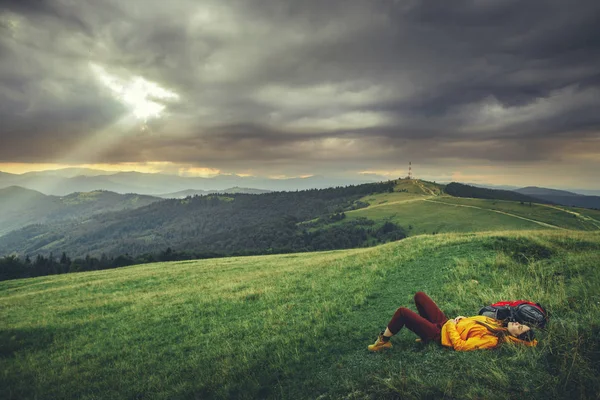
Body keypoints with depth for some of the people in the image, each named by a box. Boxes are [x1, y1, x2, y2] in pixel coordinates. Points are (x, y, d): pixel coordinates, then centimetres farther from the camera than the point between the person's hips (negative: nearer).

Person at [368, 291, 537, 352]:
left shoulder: (492, 340, -24)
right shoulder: (497, 324, 0)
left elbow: (459, 345, -27)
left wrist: (451, 326, -19)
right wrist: (462, 318, -1)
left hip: (441, 333, -9)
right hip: (447, 323, 9)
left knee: (402, 312, -18)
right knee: (419, 295, 12)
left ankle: (383, 341, 5)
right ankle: (426, 333, 22)